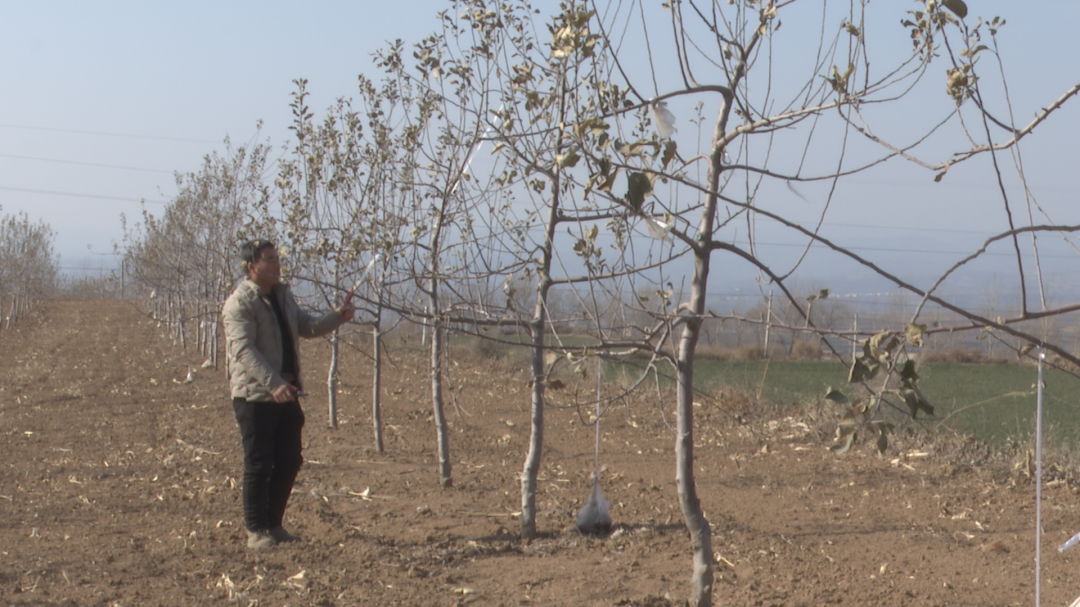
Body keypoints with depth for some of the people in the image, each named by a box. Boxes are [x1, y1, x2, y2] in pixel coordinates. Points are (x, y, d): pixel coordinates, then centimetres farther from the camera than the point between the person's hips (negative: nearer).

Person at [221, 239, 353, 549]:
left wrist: (336, 318, 2)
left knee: (289, 462, 10)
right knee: (259, 465, -3)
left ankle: (274, 523, 23)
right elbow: (244, 350, -23)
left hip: (286, 393, 8)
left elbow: (306, 326, 21)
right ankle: (256, 530, 7)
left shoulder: (283, 295, 13)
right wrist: (273, 384, -34)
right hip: (254, 395, -8)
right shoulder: (239, 303, -14)